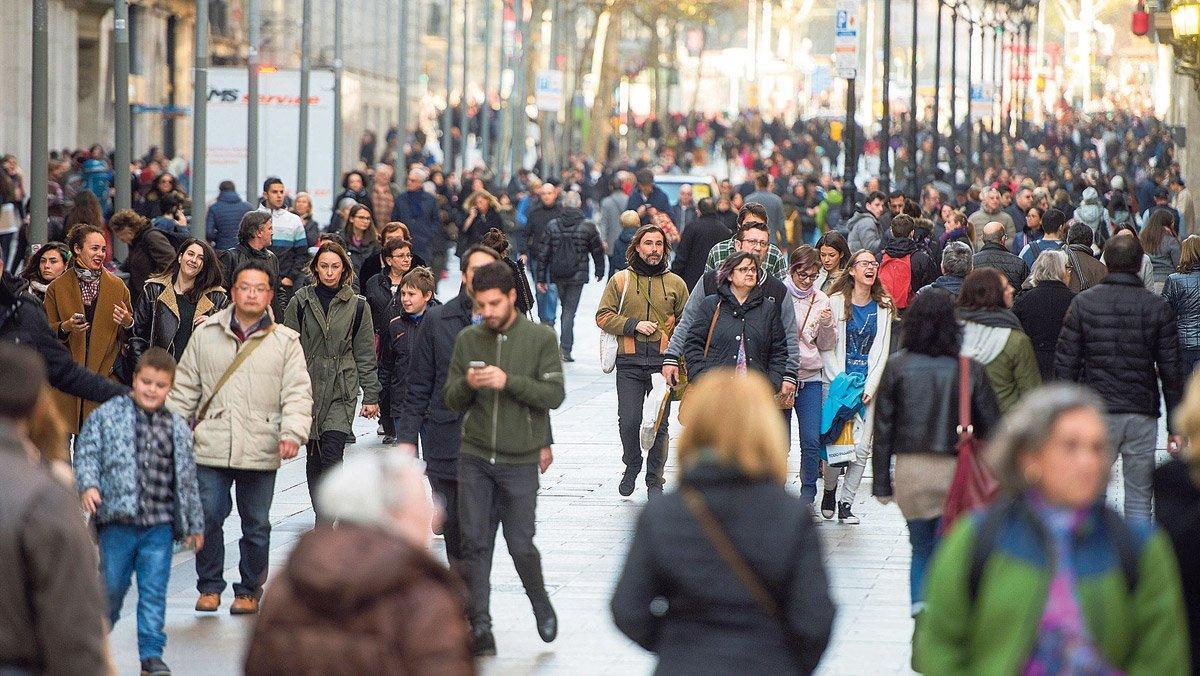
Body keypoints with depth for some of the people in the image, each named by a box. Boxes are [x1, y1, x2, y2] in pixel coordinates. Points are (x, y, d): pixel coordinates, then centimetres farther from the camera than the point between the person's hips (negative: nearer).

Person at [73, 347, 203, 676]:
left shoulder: (177, 428, 9)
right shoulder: (107, 415, 2)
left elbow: (187, 479, 14)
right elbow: (87, 451, -1)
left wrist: (195, 525, 17)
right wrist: (88, 485, -19)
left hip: (159, 525, 2)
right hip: (117, 519, -2)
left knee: (154, 590, 1)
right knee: (112, 584, 7)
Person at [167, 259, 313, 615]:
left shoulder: (286, 342, 4)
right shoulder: (205, 335, 8)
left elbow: (298, 392, -1)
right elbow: (185, 387, 12)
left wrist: (292, 433, -15)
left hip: (261, 449, -1)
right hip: (211, 448, 1)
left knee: (256, 524, 5)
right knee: (208, 516, -3)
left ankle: (249, 590, 18)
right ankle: (210, 586, 13)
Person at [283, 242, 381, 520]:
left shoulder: (357, 306, 4)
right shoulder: (301, 301, 4)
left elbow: (366, 355, 8)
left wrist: (371, 396, 6)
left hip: (342, 390, -2)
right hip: (308, 386, 2)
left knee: (332, 452, -15)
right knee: (314, 456, 7)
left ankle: (324, 524, -16)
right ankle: (322, 518, 20)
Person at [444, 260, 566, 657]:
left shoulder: (540, 339, -3)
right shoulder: (467, 340, 5)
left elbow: (555, 395, -10)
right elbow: (452, 401, 7)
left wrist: (509, 381, -22)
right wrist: (468, 383, -16)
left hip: (521, 460, -2)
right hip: (475, 458, 2)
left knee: (521, 545, 1)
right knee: (475, 543, 0)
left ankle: (540, 603, 29)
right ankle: (480, 627, 5)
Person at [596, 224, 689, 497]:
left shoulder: (675, 283, 11)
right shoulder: (621, 280, 7)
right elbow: (603, 316, 5)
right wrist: (634, 325, -9)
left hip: (663, 362, 1)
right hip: (629, 363, -1)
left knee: (659, 424, 0)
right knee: (628, 421, -7)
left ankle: (655, 479, 14)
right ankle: (632, 466, 20)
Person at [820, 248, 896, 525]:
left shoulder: (883, 307, 8)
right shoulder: (836, 302, -1)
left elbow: (881, 351, 6)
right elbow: (827, 348, -2)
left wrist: (869, 387, -5)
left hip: (867, 385, 2)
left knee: (862, 447, -3)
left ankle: (846, 503, 7)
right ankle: (830, 489, 20)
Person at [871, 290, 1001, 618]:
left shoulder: (897, 366, -1)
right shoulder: (970, 369, -3)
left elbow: (883, 428, 2)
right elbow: (990, 427, 0)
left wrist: (881, 483, 8)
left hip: (910, 470, 1)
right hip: (956, 470, -1)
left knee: (920, 549, 17)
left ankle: (919, 607, 3)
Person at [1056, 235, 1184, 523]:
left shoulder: (1083, 303, -2)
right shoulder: (1158, 307, -1)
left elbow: (1065, 364, -2)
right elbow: (1171, 371, 0)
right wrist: (1176, 425, 6)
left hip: (1097, 412, -1)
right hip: (1143, 413, 1)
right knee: (1139, 498, 7)